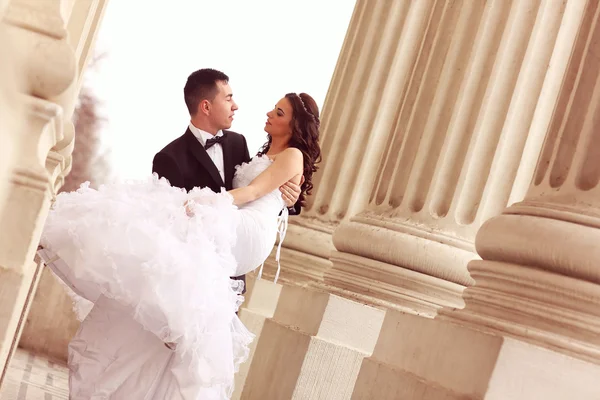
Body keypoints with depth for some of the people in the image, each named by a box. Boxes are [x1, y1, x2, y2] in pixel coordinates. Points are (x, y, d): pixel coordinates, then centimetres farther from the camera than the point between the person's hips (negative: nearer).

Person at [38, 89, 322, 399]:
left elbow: (254, 192, -9)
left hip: (248, 236, -10)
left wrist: (204, 203, -21)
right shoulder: (264, 155, 34)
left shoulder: (293, 155, 4)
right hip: (233, 236, 10)